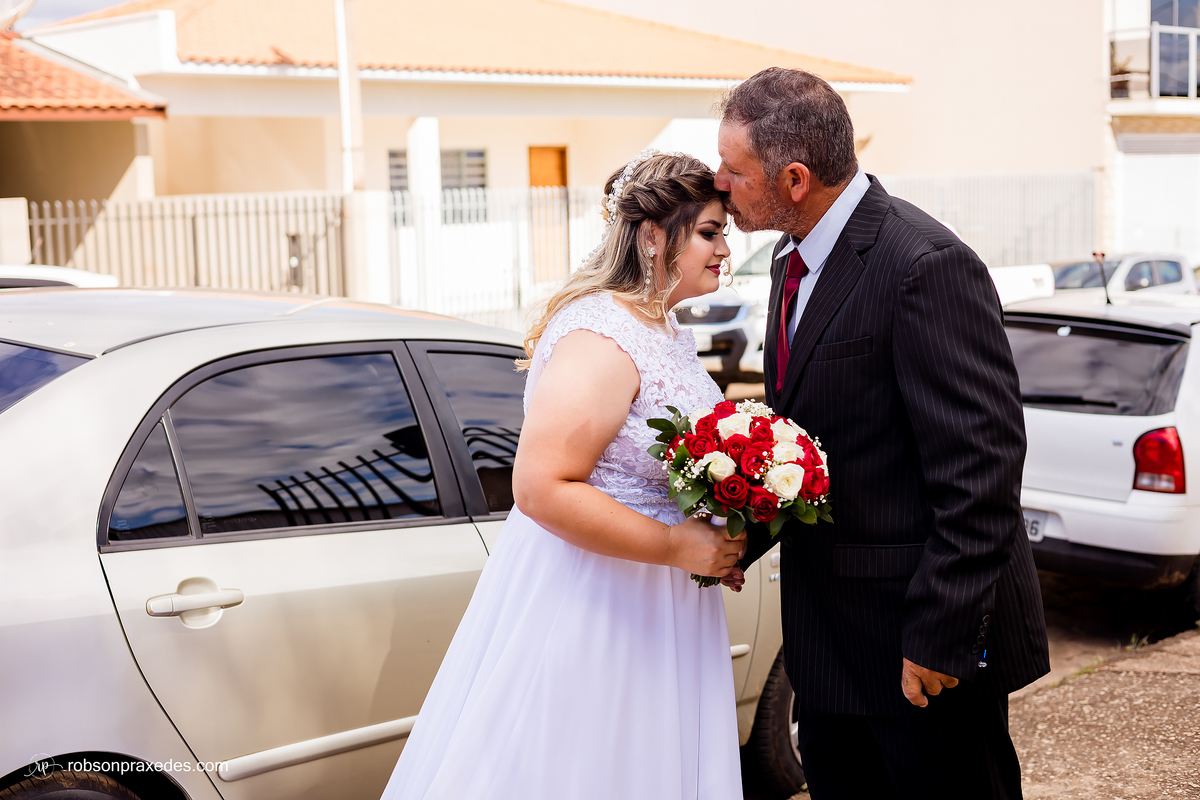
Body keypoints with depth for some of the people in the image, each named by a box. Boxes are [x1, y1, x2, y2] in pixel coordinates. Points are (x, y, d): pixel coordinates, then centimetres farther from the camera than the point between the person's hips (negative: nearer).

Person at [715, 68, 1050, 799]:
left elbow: (981, 466, -22)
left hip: (922, 636, -9)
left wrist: (941, 634, -21)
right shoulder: (796, 260, 9)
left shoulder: (928, 267, -21)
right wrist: (742, 539, 4)